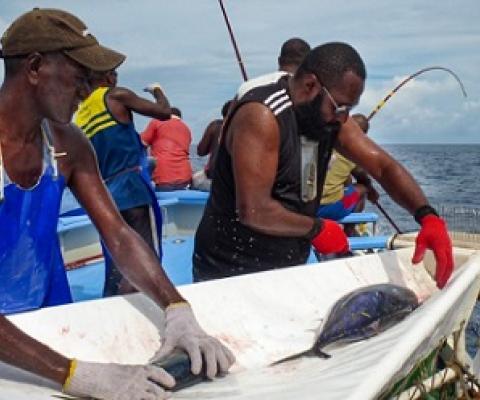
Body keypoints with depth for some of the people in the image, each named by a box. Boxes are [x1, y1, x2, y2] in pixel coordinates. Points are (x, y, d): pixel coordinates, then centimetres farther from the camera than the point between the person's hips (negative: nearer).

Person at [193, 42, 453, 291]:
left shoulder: (331, 116, 3)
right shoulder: (262, 116, -22)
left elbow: (382, 165, 1)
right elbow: (253, 211, -29)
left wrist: (427, 216, -15)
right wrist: (317, 229, -15)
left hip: (289, 268, 7)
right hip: (231, 273, -7)